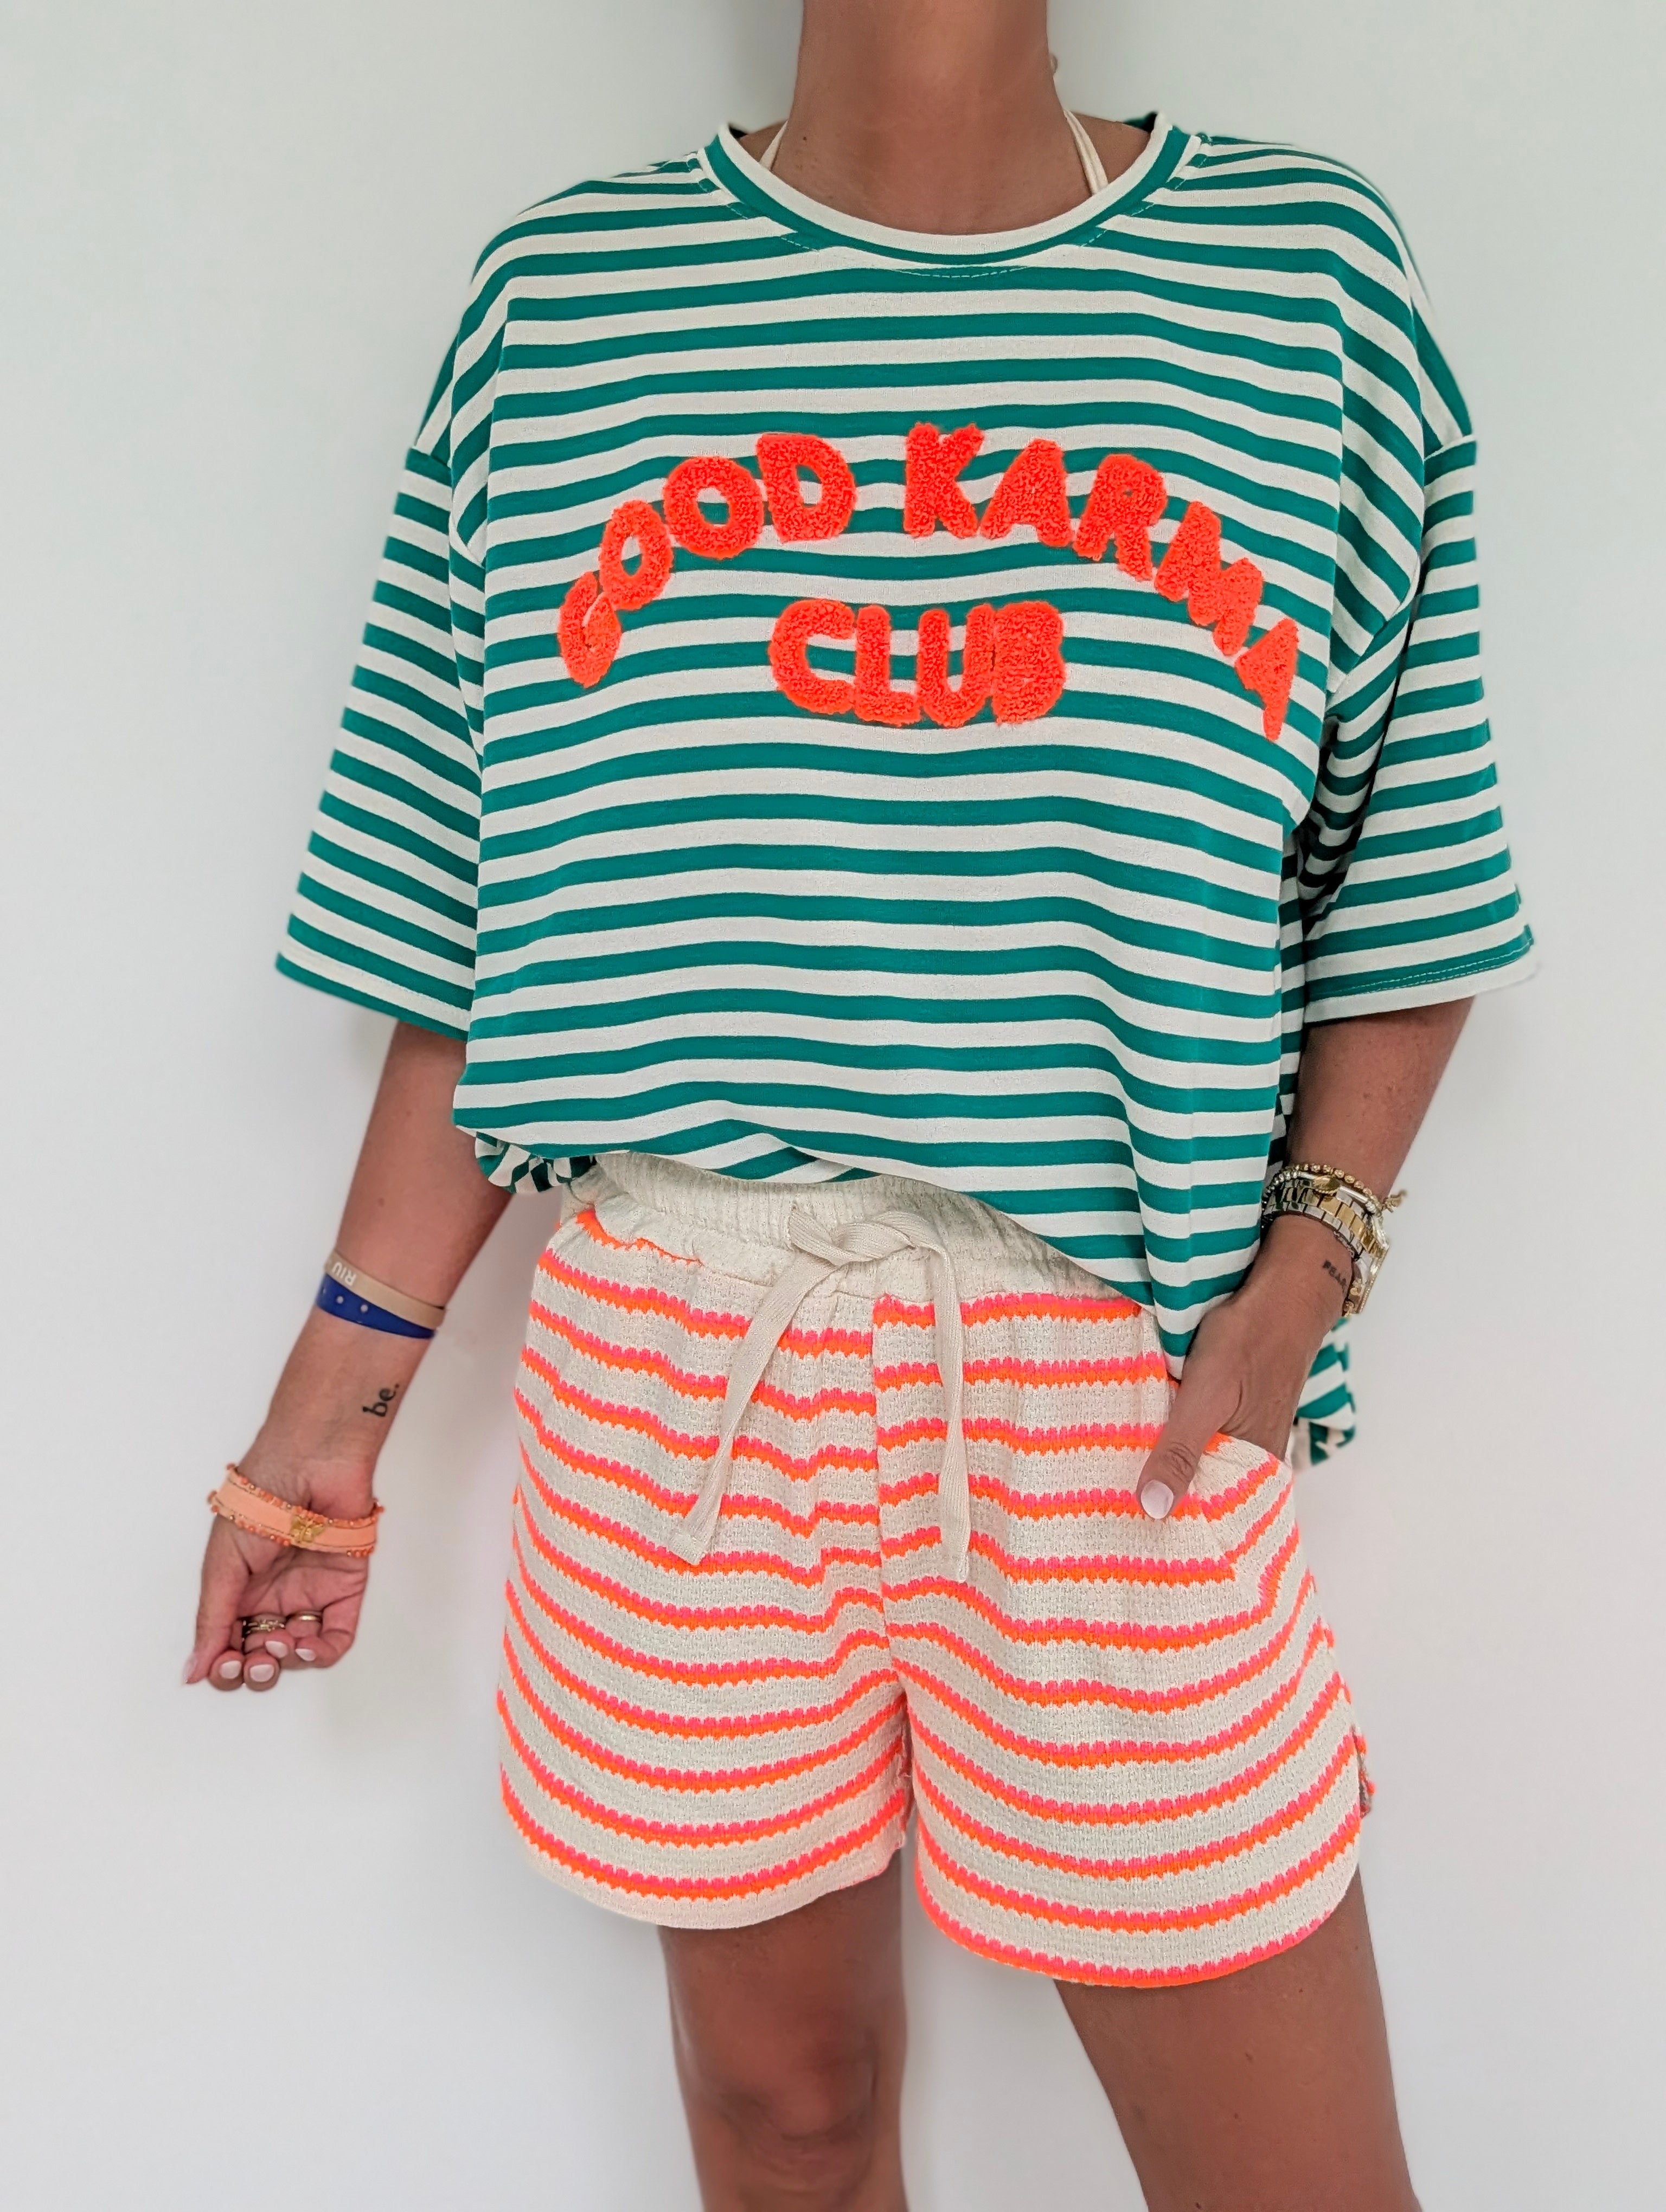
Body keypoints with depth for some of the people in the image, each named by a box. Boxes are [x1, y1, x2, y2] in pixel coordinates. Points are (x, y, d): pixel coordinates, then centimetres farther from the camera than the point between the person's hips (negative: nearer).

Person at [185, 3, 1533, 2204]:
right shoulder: (561, 295, 6)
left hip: (1117, 1390, 0)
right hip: (675, 1366, 1)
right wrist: (341, 1393, 4)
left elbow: (1409, 882, 7)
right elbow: (469, 935, 6)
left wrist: (1303, 1267, -8)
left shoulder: (1314, 273, 6)